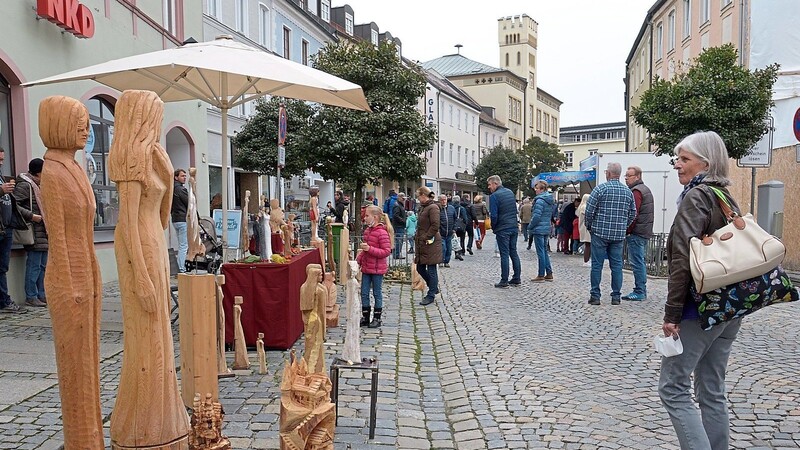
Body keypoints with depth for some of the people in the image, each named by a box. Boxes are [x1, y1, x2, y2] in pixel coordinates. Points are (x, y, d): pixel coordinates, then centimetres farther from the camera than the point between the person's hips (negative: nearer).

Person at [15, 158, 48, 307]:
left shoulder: (36, 185, 20)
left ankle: (41, 294, 18)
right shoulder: (25, 185, -10)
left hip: (43, 232, 10)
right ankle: (31, 297, -1)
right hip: (34, 233, -10)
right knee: (34, 265, -6)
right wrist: (31, 216, -22)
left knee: (43, 265, 12)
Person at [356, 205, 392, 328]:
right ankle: (365, 317, 22)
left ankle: (377, 318, 18)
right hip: (366, 268, 8)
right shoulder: (367, 230, 8)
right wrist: (358, 260, 12)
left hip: (377, 269, -7)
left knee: (377, 293, 6)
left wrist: (370, 249, -26)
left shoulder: (382, 233, -17)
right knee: (364, 293, 11)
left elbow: (386, 251, -21)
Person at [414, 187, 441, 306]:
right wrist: (417, 237, 12)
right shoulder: (423, 207, 15)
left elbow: (435, 226, -20)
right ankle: (434, 287, 30)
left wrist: (426, 237, -16)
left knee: (431, 270, 0)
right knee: (420, 268, 12)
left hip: (430, 244, -9)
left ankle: (431, 295, 8)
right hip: (421, 244, 9)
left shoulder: (433, 207, -13)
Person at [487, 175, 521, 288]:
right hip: (514, 228, 7)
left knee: (504, 254, -3)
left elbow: (494, 215, -17)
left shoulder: (495, 196, -13)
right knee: (514, 253, 12)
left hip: (502, 230, -7)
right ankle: (516, 279, 16)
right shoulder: (510, 192, 11)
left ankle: (504, 281, 1)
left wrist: (493, 228, -1)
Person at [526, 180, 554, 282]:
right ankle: (549, 274, 18)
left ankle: (541, 275, 3)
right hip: (547, 229, 9)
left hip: (539, 229, -9)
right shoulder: (550, 200, 12)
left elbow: (536, 216, -20)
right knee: (545, 251, 15)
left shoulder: (540, 200, -16)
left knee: (541, 252, -3)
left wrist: (530, 227, -7)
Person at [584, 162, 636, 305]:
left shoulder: (600, 189, -8)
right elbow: (633, 213, 10)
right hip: (619, 234, 4)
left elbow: (589, 210, -10)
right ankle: (616, 296, 12)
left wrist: (589, 226, 5)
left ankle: (595, 296, 5)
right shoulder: (628, 191, 6)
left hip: (600, 233, -4)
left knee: (597, 265, 2)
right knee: (617, 265, 9)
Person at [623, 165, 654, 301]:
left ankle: (639, 292, -4)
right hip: (645, 232, 10)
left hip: (636, 233, -10)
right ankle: (641, 291, 19)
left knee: (637, 263, -7)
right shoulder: (646, 189, 19)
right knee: (640, 262, 14)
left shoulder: (636, 191, -13)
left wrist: (627, 231, -15)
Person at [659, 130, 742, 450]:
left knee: (673, 388, -2)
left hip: (700, 307, -9)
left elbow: (683, 259, -20)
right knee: (712, 391, 15)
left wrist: (672, 313, -18)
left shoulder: (696, 197, -13)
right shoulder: (727, 198, 13)